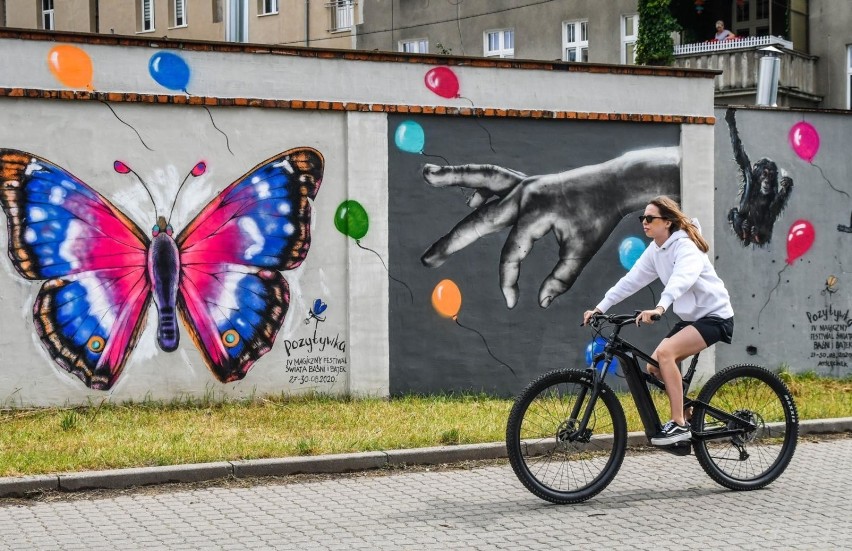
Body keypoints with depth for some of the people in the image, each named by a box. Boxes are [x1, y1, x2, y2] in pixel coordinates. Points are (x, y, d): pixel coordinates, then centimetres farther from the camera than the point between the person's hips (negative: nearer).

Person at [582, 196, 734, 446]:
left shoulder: (685, 247, -21)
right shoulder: (655, 250, 5)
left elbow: (682, 279, -40)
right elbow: (630, 280, 4)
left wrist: (660, 308, -57)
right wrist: (599, 308, -3)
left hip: (714, 316, -9)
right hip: (690, 317, 9)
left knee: (665, 352, -27)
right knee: (654, 367, 1)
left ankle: (679, 425, -23)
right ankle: (688, 418, 16)